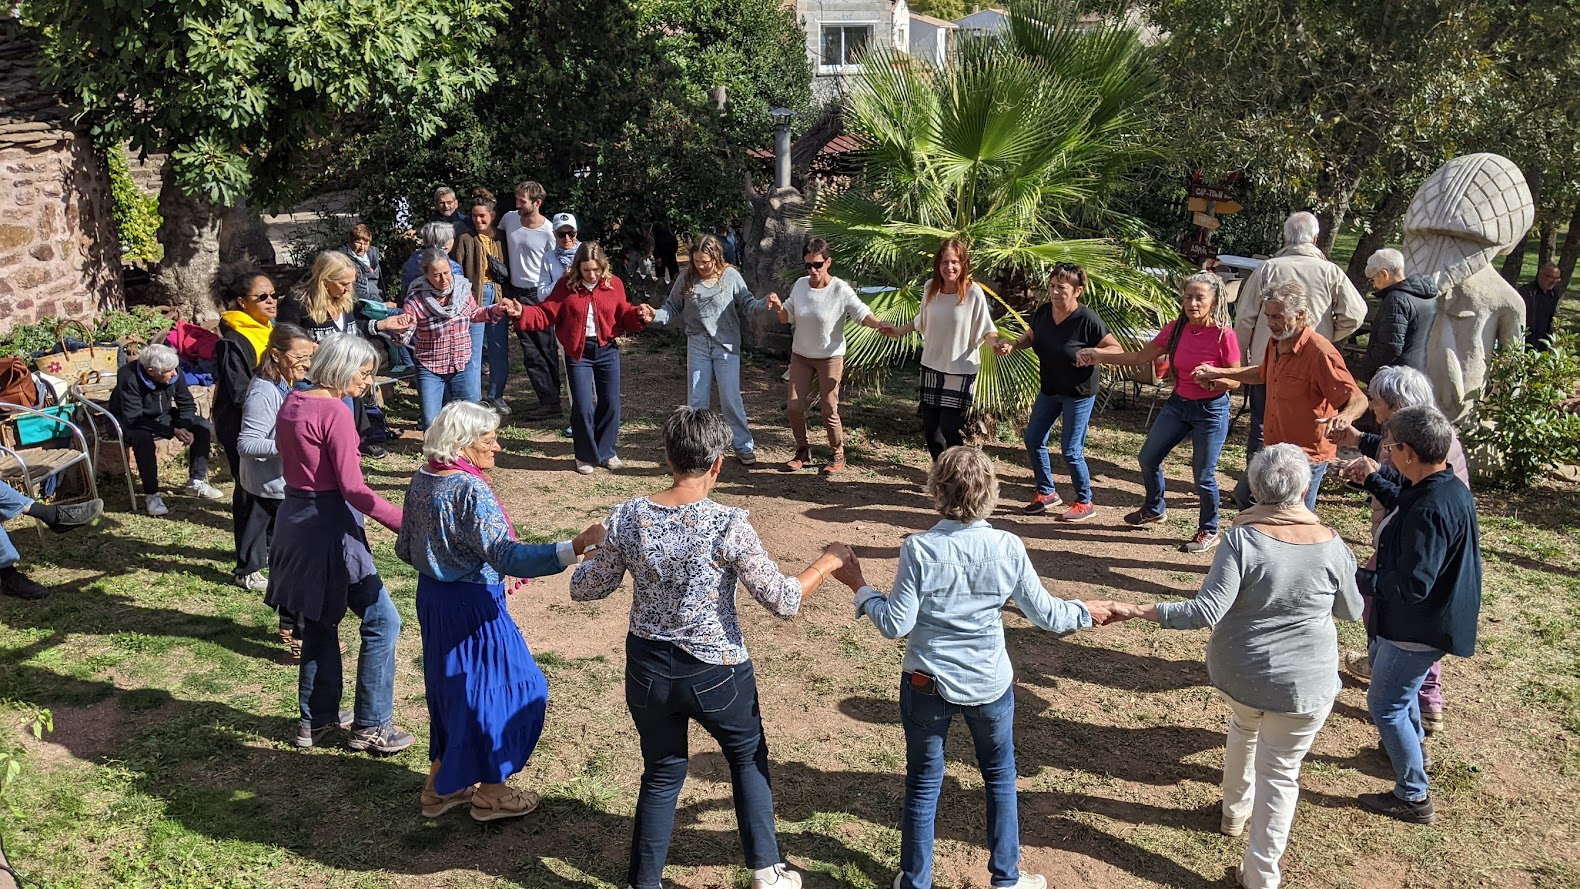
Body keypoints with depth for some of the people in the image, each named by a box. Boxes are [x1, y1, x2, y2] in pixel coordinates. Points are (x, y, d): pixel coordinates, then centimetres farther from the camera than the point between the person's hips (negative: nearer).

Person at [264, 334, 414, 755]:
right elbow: (353, 489, -23)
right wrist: (406, 523, -24)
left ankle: (317, 718, 32)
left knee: (320, 622, 21)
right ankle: (370, 726, 7)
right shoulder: (335, 412, -18)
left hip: (295, 519, 9)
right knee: (382, 621, 0)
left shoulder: (292, 402, 7)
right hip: (328, 526, -9)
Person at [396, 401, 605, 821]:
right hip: (472, 605, -9)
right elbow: (507, 556, -34)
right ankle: (489, 793, 21)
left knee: (450, 685, 22)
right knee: (499, 687, 8)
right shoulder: (471, 491, -25)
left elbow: (406, 548, 11)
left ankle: (441, 784, 35)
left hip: (431, 597, 9)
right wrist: (574, 547, -42)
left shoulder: (421, 479, 2)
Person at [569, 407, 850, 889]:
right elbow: (783, 601, -16)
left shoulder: (627, 518, -11)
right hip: (716, 673, -2)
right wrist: (827, 563, -1)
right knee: (748, 759, 24)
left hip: (648, 669, 3)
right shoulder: (729, 525, -22)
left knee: (662, 775, 22)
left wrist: (597, 551, 20)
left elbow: (584, 589, 1)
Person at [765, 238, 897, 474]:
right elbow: (786, 318, 7)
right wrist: (778, 306, -14)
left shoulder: (841, 290, -15)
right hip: (800, 355, 4)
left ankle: (837, 455, 18)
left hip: (830, 357, -4)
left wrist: (879, 325, -39)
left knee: (828, 410, -3)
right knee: (793, 407, 2)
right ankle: (802, 451, 23)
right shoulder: (800, 285, -1)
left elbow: (862, 314, -19)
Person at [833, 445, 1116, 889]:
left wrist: (859, 587, -1)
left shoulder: (919, 549, -19)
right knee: (1000, 778, 24)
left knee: (923, 784, 17)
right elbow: (1046, 614, -4)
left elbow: (895, 624, -15)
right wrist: (1086, 611, 16)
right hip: (990, 685, 1)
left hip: (927, 685, -1)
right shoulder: (1009, 547, -13)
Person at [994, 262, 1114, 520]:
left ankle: (1085, 502, 17)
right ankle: (1046, 493, 29)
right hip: (1050, 389, 7)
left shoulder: (1087, 320, -22)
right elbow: (1030, 336, 15)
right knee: (1033, 440, 10)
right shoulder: (1043, 312, -5)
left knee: (1071, 450, -3)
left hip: (1079, 392, -7)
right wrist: (1012, 345, -5)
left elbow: (1118, 350, -18)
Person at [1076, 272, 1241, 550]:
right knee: (1148, 457, 15)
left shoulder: (1224, 335, -18)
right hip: (1178, 404, 6)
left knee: (1203, 475, 2)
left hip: (1211, 410, -6)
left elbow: (1235, 382, -10)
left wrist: (1213, 379, -32)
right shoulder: (1175, 329, -4)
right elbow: (1140, 357, 0)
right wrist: (1097, 355, -8)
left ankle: (1209, 532, 24)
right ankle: (1154, 509, 41)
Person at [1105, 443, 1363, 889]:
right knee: (1279, 773, 13)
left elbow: (1207, 611, -25)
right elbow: (1352, 610, 4)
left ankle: (1235, 811, 53)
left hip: (1237, 673, 1)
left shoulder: (1242, 538, -18)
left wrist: (1139, 611, -20)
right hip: (1302, 685, -1)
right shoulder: (1330, 544, -12)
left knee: (1243, 731, 32)